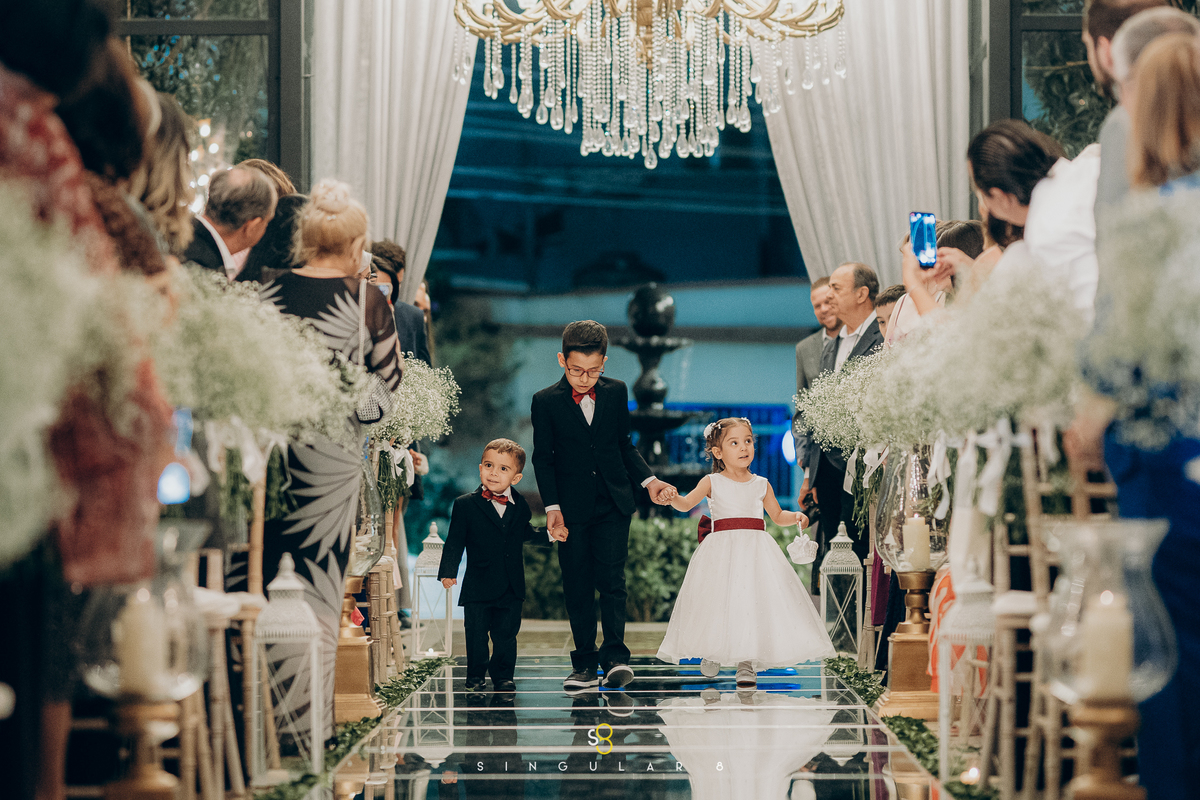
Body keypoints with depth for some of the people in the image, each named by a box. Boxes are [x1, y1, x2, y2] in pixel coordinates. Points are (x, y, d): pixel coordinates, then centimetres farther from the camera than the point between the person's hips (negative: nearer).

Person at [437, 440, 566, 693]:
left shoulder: (519, 506, 5)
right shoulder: (465, 505, -5)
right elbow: (455, 542, -5)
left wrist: (549, 536, 14)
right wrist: (449, 572, -13)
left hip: (511, 588, 3)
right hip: (479, 585, -3)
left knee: (506, 633, 6)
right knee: (476, 633, 1)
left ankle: (503, 676, 18)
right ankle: (476, 676, 16)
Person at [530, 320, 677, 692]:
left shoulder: (616, 392, 4)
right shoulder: (546, 402, -3)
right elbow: (543, 458, 0)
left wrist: (649, 480, 2)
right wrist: (552, 506, -7)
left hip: (613, 505, 1)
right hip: (572, 508, -1)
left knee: (611, 580, -7)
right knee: (577, 587, 3)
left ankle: (615, 655, -8)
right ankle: (584, 663, 8)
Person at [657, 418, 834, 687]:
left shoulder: (761, 484, 11)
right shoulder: (712, 482, 3)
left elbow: (778, 516, 21)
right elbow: (686, 503, -9)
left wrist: (795, 517, 1)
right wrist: (671, 498, -30)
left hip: (755, 550, 2)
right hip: (721, 551, -2)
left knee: (752, 600, -7)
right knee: (719, 601, -3)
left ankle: (746, 662, 0)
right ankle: (712, 652, 22)